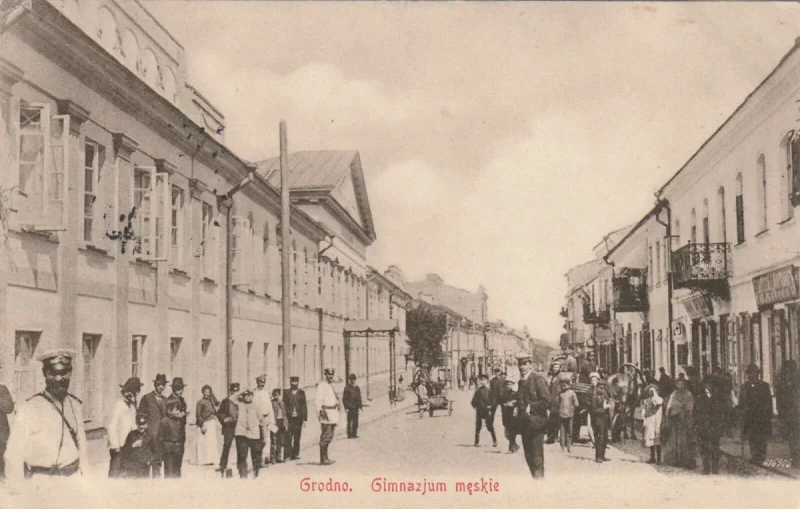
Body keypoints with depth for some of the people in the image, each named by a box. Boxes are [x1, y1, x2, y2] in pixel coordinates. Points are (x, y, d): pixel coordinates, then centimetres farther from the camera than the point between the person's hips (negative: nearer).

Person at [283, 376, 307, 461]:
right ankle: (288, 454, -7)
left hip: (298, 418, 1)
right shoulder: (286, 393, 5)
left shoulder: (301, 393, 7)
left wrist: (304, 419, 0)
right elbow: (284, 406, 3)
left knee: (297, 437, 4)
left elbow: (304, 406, 6)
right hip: (289, 418, -1)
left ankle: (296, 454, 12)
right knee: (288, 437, -9)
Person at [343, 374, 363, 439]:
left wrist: (360, 406, 8)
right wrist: (346, 407, -10)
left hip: (356, 407, 5)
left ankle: (354, 434, 13)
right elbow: (344, 398, -5)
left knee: (355, 421, 6)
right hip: (349, 407, -5)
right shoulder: (347, 388, -4)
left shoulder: (357, 388, 13)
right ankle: (349, 434, 3)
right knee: (349, 421, -1)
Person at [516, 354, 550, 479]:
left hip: (536, 422, -8)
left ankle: (539, 477, -1)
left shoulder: (538, 380, -9)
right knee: (528, 455, 11)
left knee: (537, 455, -5)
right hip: (524, 423, 8)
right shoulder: (522, 382, 15)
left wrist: (531, 407, -13)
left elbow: (546, 401, -15)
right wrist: (518, 408, 8)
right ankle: (534, 477, 19)